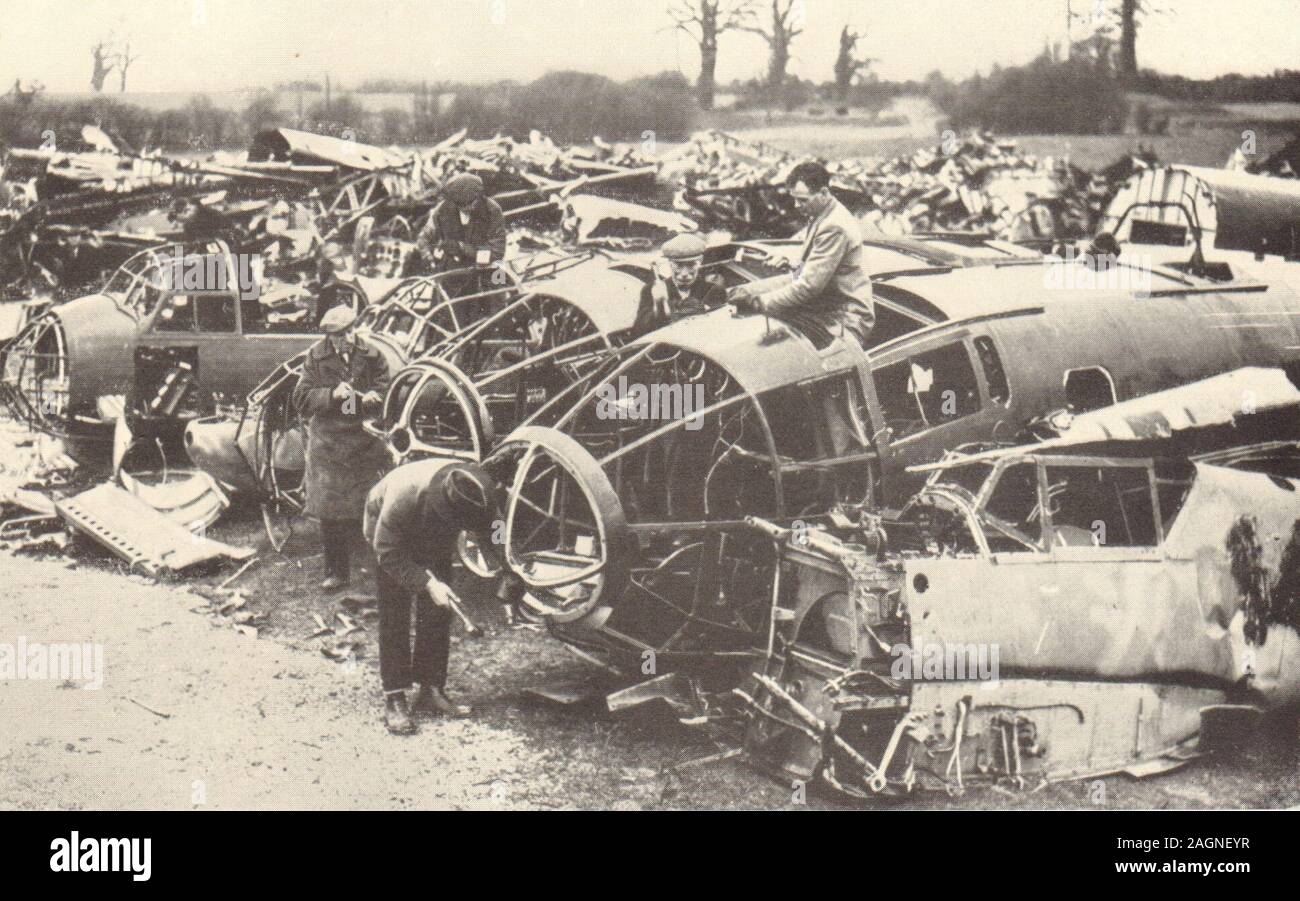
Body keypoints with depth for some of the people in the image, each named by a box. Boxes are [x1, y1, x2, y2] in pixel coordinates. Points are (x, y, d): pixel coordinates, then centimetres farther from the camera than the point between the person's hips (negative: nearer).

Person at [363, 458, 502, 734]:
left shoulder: (475, 488, -33)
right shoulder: (404, 494, -44)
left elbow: (490, 533, -14)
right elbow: (388, 552, -30)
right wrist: (428, 583, -36)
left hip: (436, 541, 4)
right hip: (391, 536, -4)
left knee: (438, 613, 0)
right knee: (395, 616, -8)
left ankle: (431, 691, 9)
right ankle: (394, 700, -4)